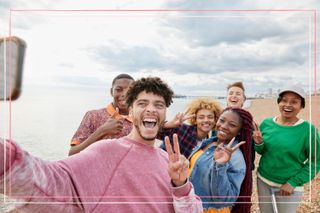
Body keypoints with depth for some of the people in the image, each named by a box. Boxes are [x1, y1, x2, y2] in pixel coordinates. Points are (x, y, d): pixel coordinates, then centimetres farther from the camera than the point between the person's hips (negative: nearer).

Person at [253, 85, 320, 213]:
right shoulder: (267, 123, -6)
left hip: (289, 186, -3)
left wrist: (293, 183, -13)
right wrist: (258, 143, -17)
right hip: (263, 180, 3)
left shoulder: (308, 129, -15)